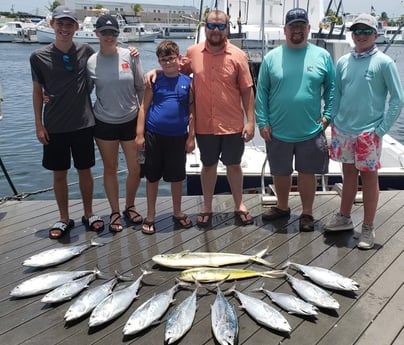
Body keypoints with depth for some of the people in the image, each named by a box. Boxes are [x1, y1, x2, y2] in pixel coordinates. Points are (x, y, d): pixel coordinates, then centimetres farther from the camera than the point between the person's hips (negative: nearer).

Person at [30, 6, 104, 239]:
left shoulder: (86, 51, -1)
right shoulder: (39, 57, -3)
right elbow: (37, 91, 4)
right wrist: (39, 125, 1)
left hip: (83, 123, 0)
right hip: (54, 127, 0)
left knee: (85, 170, 10)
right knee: (59, 173, 9)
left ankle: (89, 214, 27)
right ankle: (64, 219, 24)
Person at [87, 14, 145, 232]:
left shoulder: (130, 56, -5)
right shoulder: (91, 62, -4)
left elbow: (141, 88, 2)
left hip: (131, 121, 0)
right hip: (104, 124, 0)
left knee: (136, 169, 5)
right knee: (110, 169, 10)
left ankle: (129, 206, 29)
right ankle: (115, 212, 26)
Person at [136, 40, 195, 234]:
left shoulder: (187, 82, 1)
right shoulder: (155, 81, 0)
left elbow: (192, 112, 3)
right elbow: (144, 108, 0)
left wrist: (191, 137, 0)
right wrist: (140, 134, -6)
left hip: (178, 137, 1)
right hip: (154, 135, 0)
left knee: (177, 176, 12)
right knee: (152, 177, 9)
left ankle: (177, 213, 31)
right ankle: (150, 216, 23)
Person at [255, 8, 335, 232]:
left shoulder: (322, 56, 1)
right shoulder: (271, 57, 0)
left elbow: (331, 88, 7)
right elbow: (261, 92, 0)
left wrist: (328, 115, -2)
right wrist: (262, 122, -5)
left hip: (311, 131, 0)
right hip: (278, 131, 1)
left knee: (307, 173, 10)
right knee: (280, 173, 15)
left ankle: (307, 213, 27)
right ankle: (282, 207, 37)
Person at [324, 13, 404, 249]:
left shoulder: (384, 62, -7)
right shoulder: (343, 62, 5)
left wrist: (381, 129, -10)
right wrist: (336, 122, 6)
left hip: (368, 132, -4)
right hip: (342, 130, 4)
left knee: (369, 177, 4)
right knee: (349, 174, 16)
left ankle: (368, 229, 15)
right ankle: (344, 218, 31)